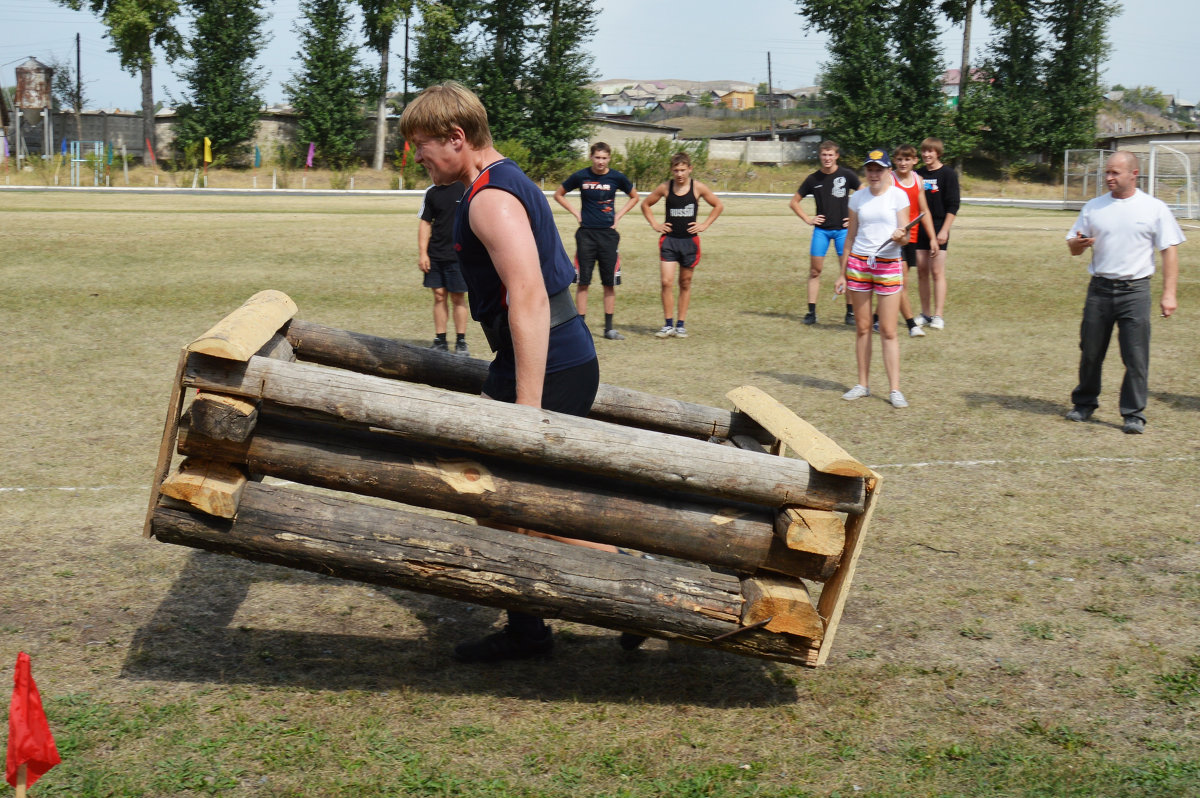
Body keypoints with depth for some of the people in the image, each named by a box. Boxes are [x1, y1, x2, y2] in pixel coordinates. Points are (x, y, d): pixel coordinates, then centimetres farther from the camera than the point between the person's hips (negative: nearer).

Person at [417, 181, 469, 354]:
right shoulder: (432, 192, 8)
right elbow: (425, 223, 10)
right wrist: (422, 253, 3)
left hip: (459, 255, -3)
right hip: (435, 254, 3)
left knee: (458, 298, 2)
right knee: (439, 296, 7)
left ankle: (461, 342, 12)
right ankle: (440, 341, 15)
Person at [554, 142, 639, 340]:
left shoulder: (616, 178, 1)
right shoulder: (581, 176, -1)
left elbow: (634, 197, 18)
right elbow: (558, 194, 13)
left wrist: (619, 215, 6)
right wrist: (575, 212, 4)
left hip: (608, 234, 1)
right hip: (586, 233, -1)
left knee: (610, 283, 3)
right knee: (583, 282, -1)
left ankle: (609, 328, 12)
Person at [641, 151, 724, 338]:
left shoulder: (698, 188, -2)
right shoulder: (665, 188, 0)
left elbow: (719, 205, 9)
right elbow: (645, 205, 14)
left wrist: (704, 224, 2)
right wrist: (655, 224, 4)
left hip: (689, 240, 0)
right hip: (669, 240, 0)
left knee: (685, 284, 8)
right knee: (666, 282, -10)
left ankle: (681, 325, 16)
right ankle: (668, 325, -3)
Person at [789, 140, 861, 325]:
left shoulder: (847, 175, -1)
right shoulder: (813, 179, 4)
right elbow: (794, 202, 13)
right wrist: (807, 219, 3)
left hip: (842, 229, -2)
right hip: (821, 229, 2)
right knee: (815, 270, 0)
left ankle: (850, 312, 6)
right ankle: (811, 312, 4)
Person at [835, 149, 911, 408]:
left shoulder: (898, 196, -1)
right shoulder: (858, 198, 9)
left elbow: (905, 236, -1)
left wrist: (900, 236, -26)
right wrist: (842, 273, 14)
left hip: (888, 265, -3)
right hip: (858, 263, 3)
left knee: (888, 331, -4)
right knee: (862, 328, 6)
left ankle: (894, 389, -1)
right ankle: (863, 384, 15)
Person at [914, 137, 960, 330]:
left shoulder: (948, 174, -3)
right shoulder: (918, 174, 11)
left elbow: (953, 205, -7)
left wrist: (944, 230, -15)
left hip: (939, 229, -5)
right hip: (919, 228, 5)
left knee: (937, 271, -7)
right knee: (922, 271, 6)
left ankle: (938, 316, -6)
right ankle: (925, 313, 12)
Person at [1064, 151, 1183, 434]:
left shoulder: (1155, 208, 2)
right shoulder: (1094, 207, 10)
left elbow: (1169, 250, 1)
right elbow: (1073, 246, 14)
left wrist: (1169, 293, -7)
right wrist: (1079, 243, -12)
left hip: (1135, 291, -3)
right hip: (1099, 289, 3)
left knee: (1136, 356, -5)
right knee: (1090, 352, 8)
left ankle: (1134, 414, 4)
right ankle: (1084, 404, 25)